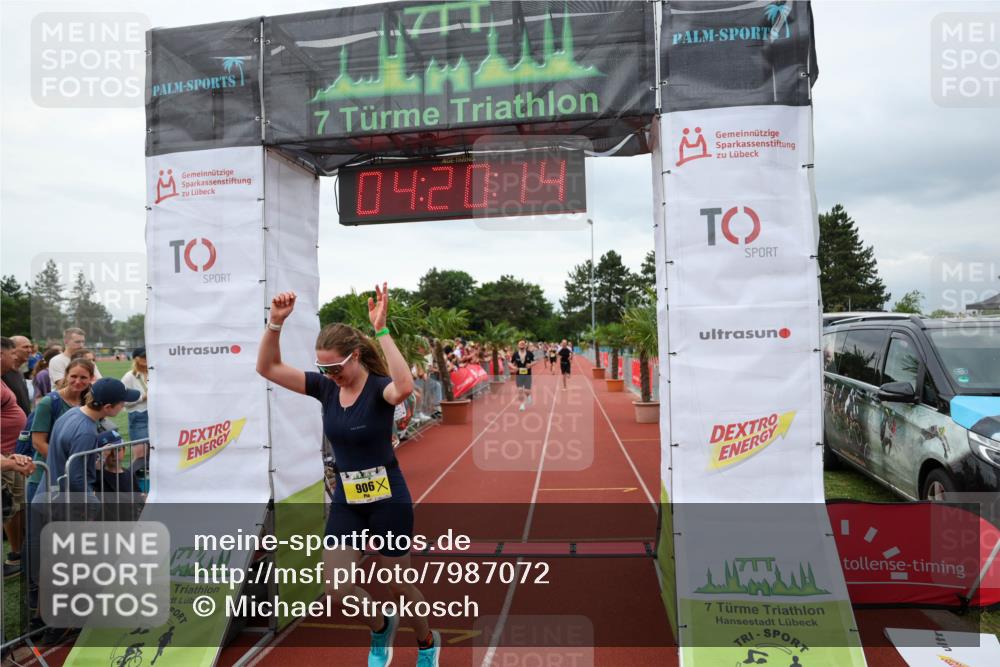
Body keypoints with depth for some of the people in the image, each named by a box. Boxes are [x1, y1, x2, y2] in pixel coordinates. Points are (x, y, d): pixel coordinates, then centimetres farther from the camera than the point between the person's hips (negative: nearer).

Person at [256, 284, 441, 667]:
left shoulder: (379, 388, -19)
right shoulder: (325, 388, -3)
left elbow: (405, 387, -45)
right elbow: (267, 368, -7)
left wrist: (381, 330, -46)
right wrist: (276, 322, -23)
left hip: (388, 501, -5)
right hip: (346, 502, 5)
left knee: (399, 587, 13)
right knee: (336, 591, 1)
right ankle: (381, 628, 34)